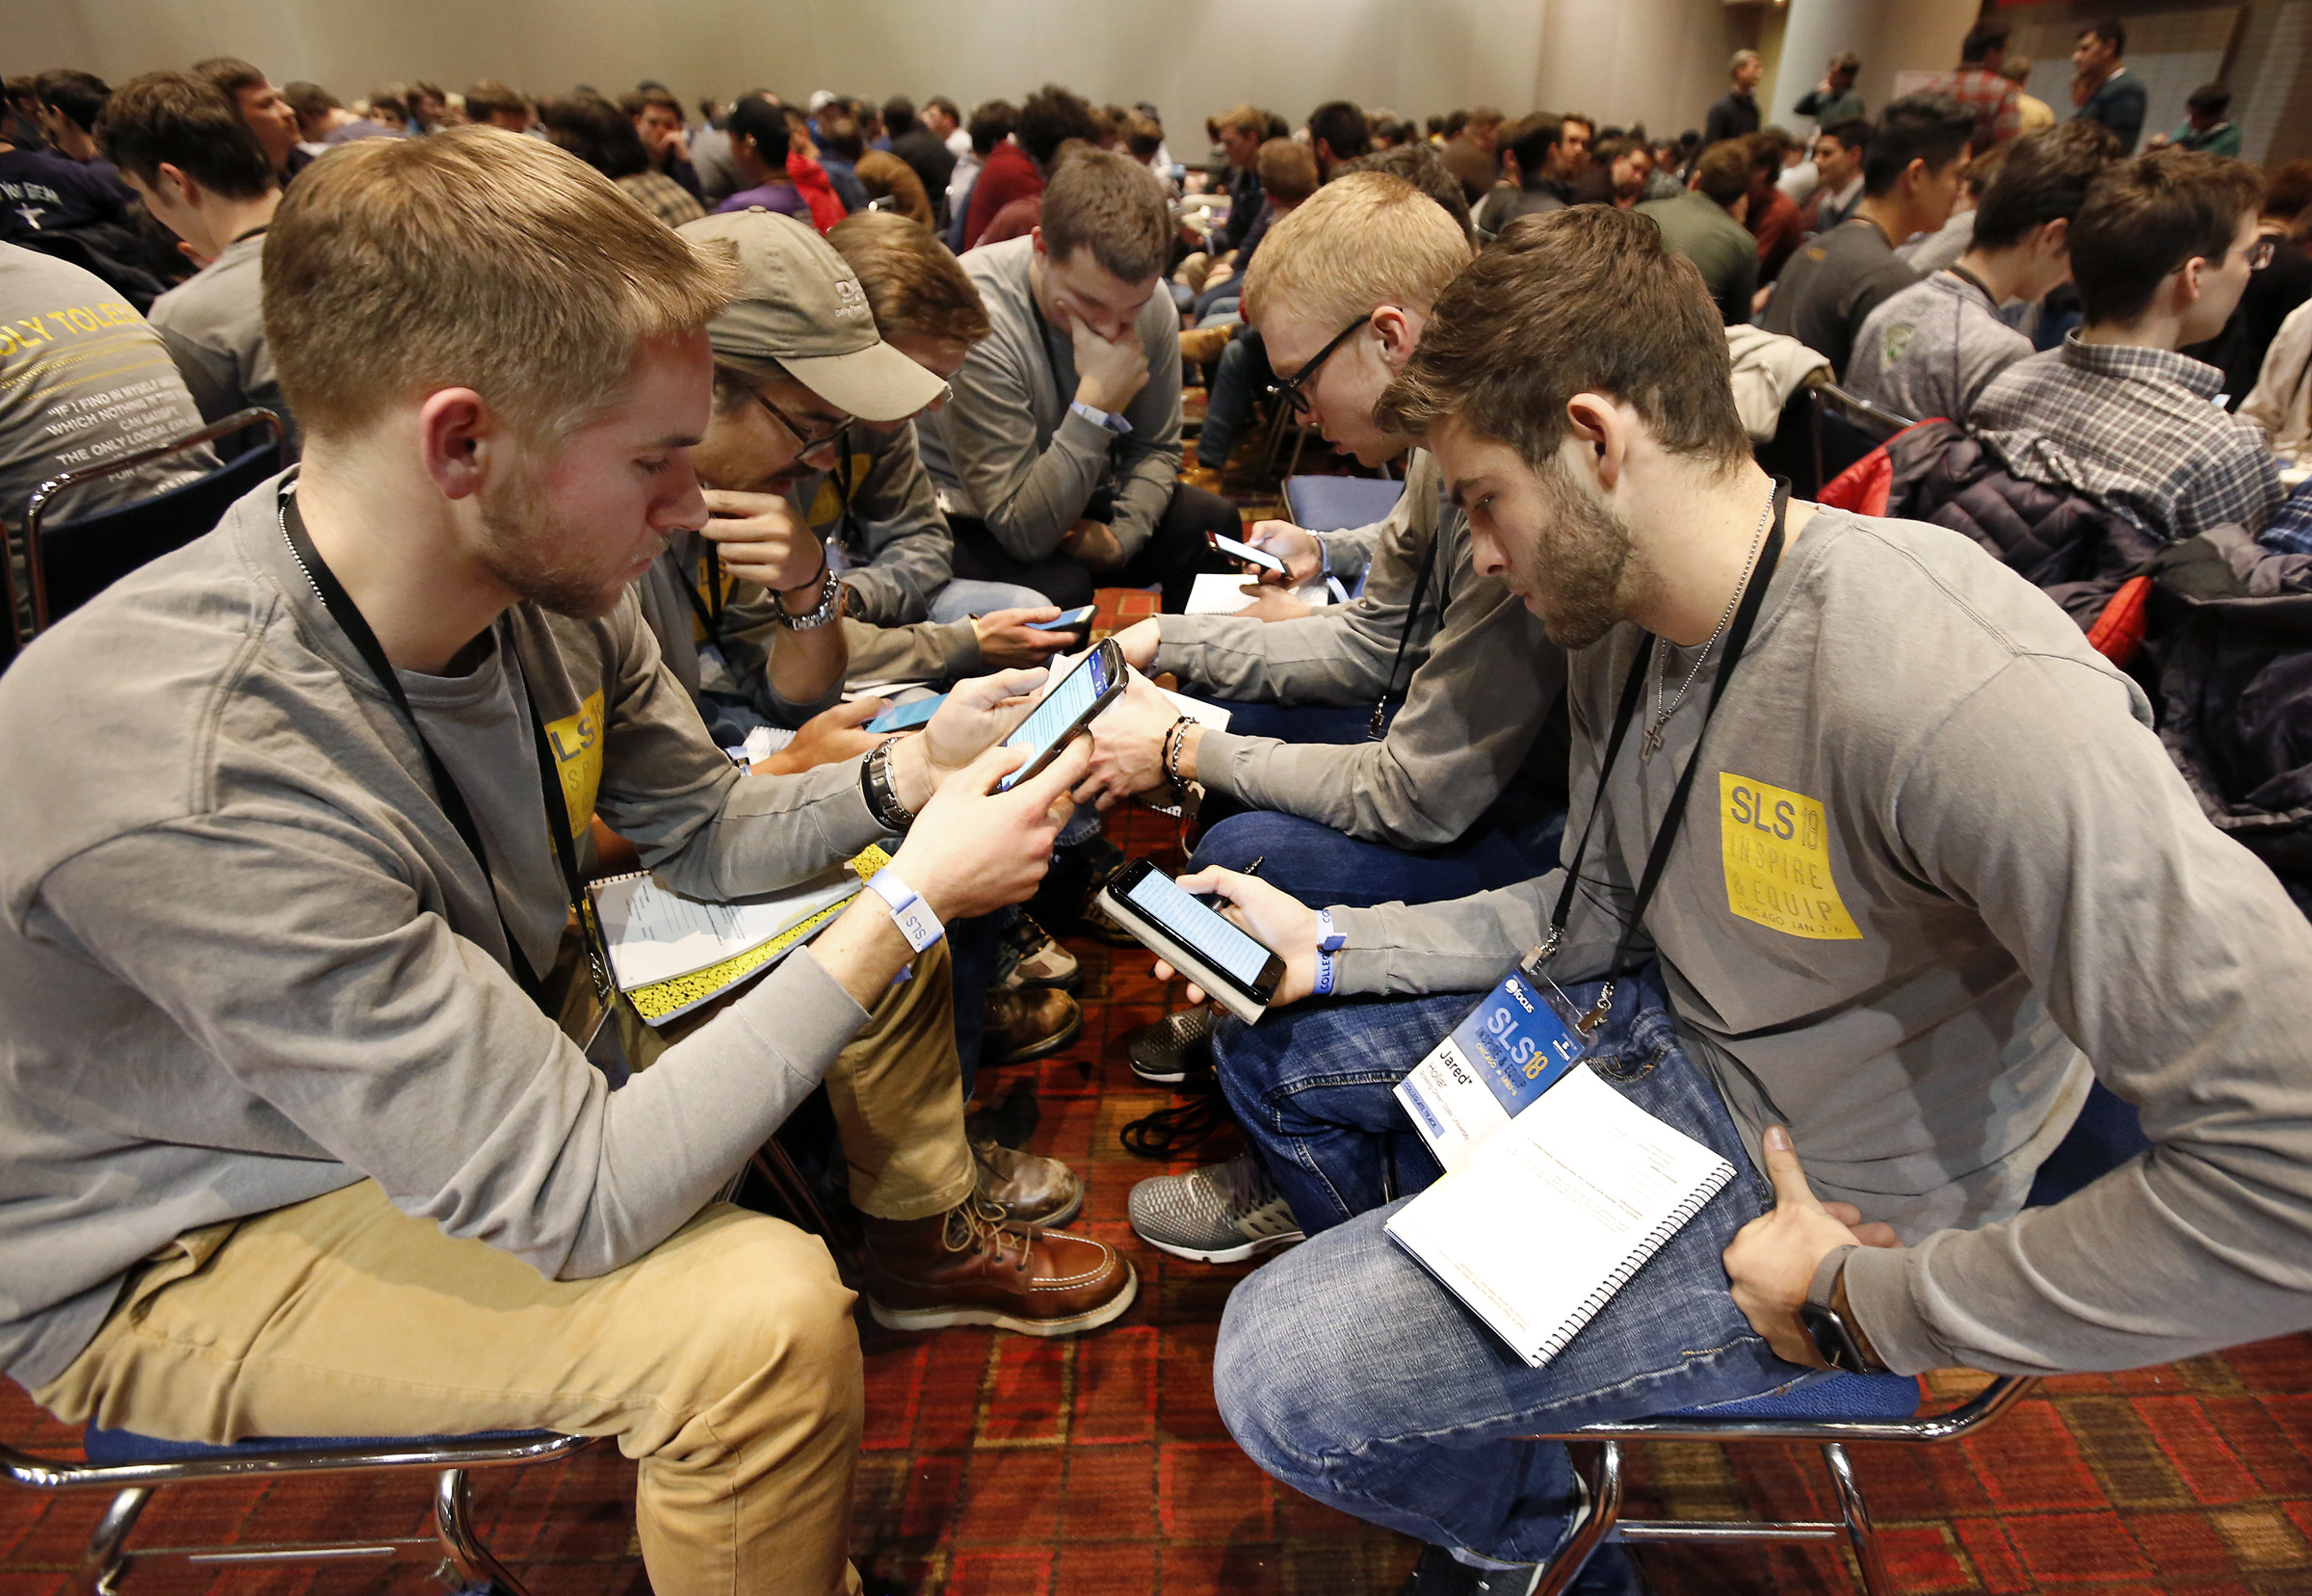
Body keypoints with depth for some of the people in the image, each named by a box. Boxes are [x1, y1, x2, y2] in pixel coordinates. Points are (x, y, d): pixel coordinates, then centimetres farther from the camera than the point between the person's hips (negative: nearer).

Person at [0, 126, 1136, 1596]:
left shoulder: (547, 580, -16)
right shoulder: (193, 783, -38)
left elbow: (705, 831, 1)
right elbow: (573, 1198, -35)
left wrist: (909, 777, -16)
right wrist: (913, 904, -33)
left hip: (490, 1060, 7)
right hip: (178, 1254, -7)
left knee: (879, 906, 5)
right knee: (762, 1308, -31)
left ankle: (930, 1241, 26)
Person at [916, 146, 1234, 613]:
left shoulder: (1153, 303, -11)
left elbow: (1156, 448, 3)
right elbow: (1025, 532, -31)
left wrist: (1124, 533, -16)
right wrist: (1098, 404, -38)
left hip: (1072, 502, 6)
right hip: (966, 520, -6)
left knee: (1214, 521, -9)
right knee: (1059, 585, -34)